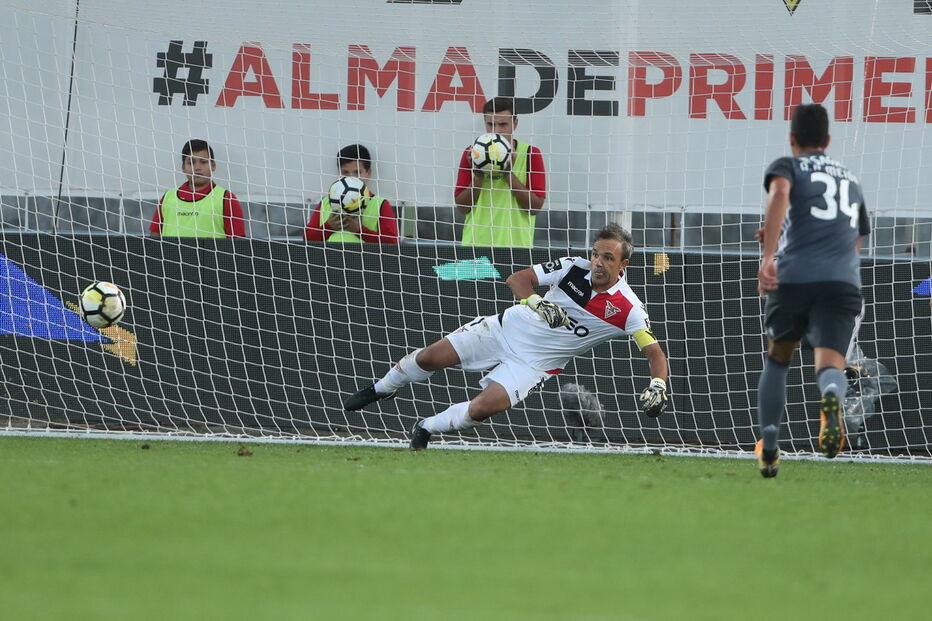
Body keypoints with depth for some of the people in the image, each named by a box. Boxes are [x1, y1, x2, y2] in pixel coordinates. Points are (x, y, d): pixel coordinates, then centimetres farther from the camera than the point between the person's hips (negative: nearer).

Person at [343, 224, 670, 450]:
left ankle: (426, 429, 5)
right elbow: (516, 279, -9)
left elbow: (655, 352, -16)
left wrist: (658, 386, -36)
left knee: (484, 408, -23)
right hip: (509, 328, 2)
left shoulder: (628, 310, -18)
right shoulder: (575, 268, -13)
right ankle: (380, 390, 28)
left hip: (535, 362, -2)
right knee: (430, 358, -2)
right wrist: (535, 302, -30)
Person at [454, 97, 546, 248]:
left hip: (516, 246, -2)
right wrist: (479, 177, -11)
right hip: (475, 244, 2)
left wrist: (509, 175, -14)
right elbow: (462, 207, 4)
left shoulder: (530, 154, 0)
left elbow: (535, 206, -6)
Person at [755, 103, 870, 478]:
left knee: (777, 359, 21)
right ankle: (832, 397, -49)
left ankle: (768, 449, 15)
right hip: (844, 280, 1)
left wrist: (768, 256, -19)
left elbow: (779, 193, -10)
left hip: (793, 276, -1)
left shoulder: (787, 166, 15)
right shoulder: (851, 180, 30)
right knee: (830, 364, -11)